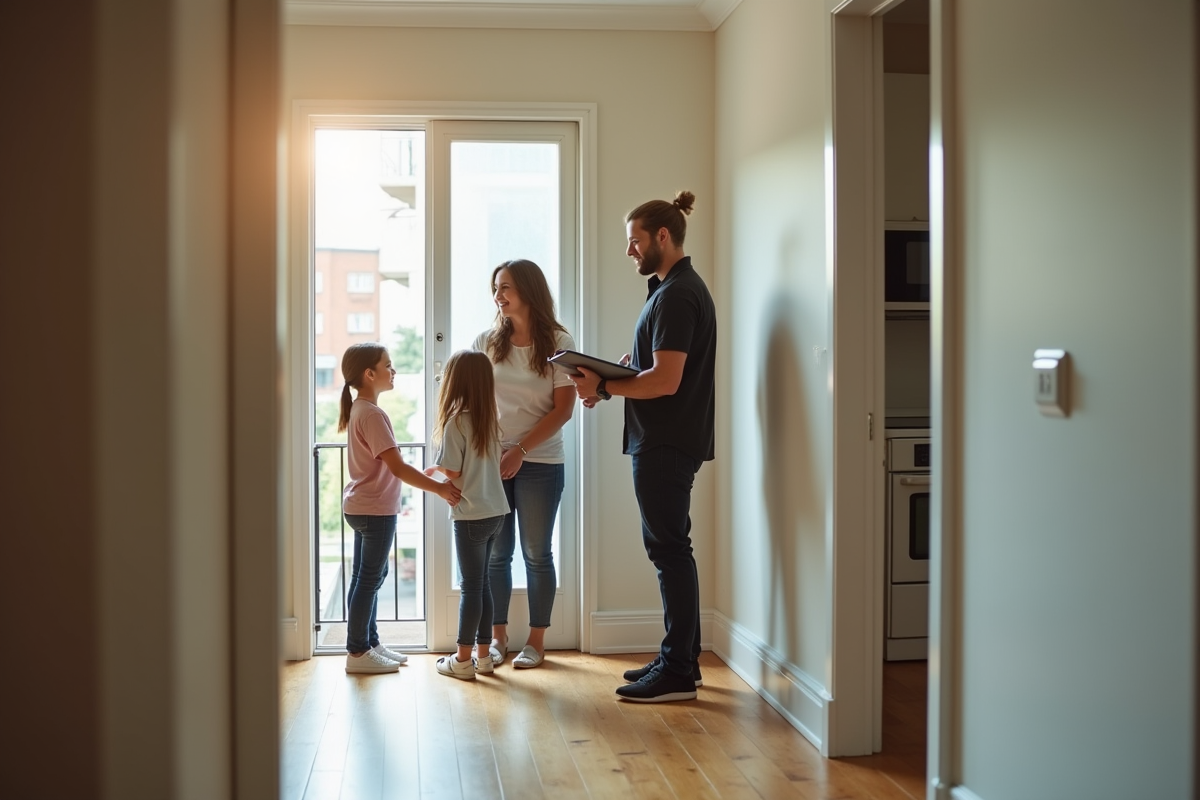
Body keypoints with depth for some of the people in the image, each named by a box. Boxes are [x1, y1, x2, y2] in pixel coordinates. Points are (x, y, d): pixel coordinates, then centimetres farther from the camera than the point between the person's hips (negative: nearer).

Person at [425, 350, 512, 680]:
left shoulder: (456, 421, -13)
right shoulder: (490, 420, 7)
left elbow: (454, 472, -14)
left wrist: (435, 468, 6)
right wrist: (444, 468, 14)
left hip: (471, 516, -7)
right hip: (495, 511, 7)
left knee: (471, 585, -1)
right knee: (481, 582, 14)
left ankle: (463, 659, 7)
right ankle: (483, 654, 19)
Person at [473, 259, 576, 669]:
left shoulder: (558, 343, -3)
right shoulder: (486, 342, 4)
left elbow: (563, 409, -8)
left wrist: (520, 450, -15)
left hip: (539, 462, -2)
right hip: (491, 459, 2)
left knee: (537, 553, 5)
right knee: (496, 553, 7)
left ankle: (536, 640, 15)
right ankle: (498, 638, 18)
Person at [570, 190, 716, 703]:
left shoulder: (676, 295, -17)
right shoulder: (678, 287, 17)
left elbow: (665, 380, -24)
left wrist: (604, 386, -14)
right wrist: (608, 380, 5)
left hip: (666, 445, -11)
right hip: (664, 442, 11)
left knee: (669, 549, -5)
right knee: (670, 549, 15)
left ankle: (678, 673, 2)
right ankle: (679, 657, 24)